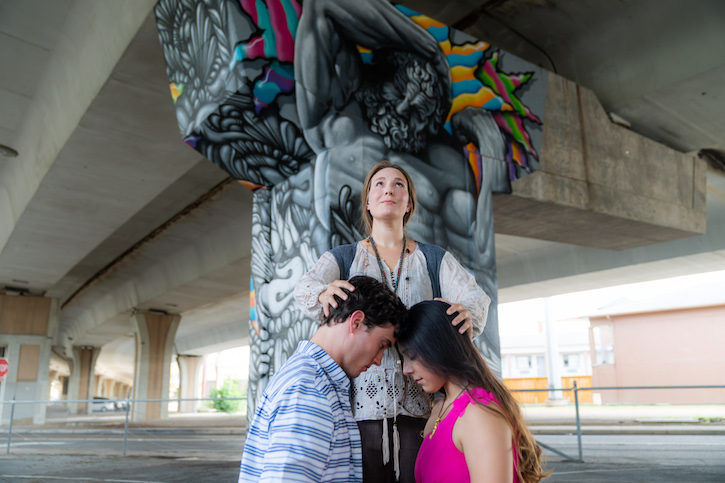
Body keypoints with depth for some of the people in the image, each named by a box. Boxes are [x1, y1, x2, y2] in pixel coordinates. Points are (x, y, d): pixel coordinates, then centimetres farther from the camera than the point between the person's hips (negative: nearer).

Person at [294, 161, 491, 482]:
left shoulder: (435, 259, 15)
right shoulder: (342, 258, 13)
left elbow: (475, 296, 0)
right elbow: (304, 289, -6)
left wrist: (467, 314, -25)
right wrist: (325, 294, -31)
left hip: (422, 404, 1)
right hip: (362, 402, 0)